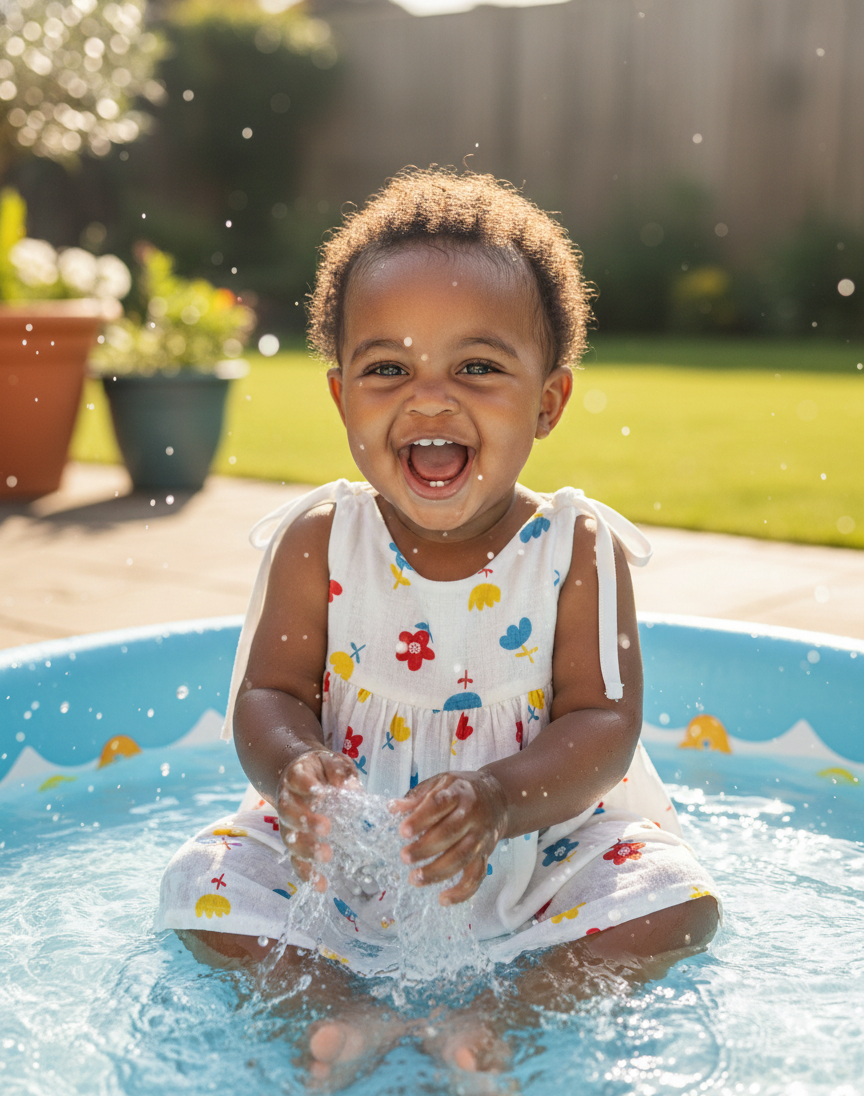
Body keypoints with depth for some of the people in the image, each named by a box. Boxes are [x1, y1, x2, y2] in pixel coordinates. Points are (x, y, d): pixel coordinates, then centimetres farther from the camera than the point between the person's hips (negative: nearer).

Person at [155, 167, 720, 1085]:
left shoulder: (579, 551, -12)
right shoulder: (316, 543, -8)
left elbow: (604, 724, -17)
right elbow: (267, 696, -11)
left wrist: (502, 796, -38)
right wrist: (296, 770, -36)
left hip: (538, 840, 0)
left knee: (677, 903, -19)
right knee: (201, 886, -14)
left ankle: (495, 1016, -14)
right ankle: (346, 1010, -11)